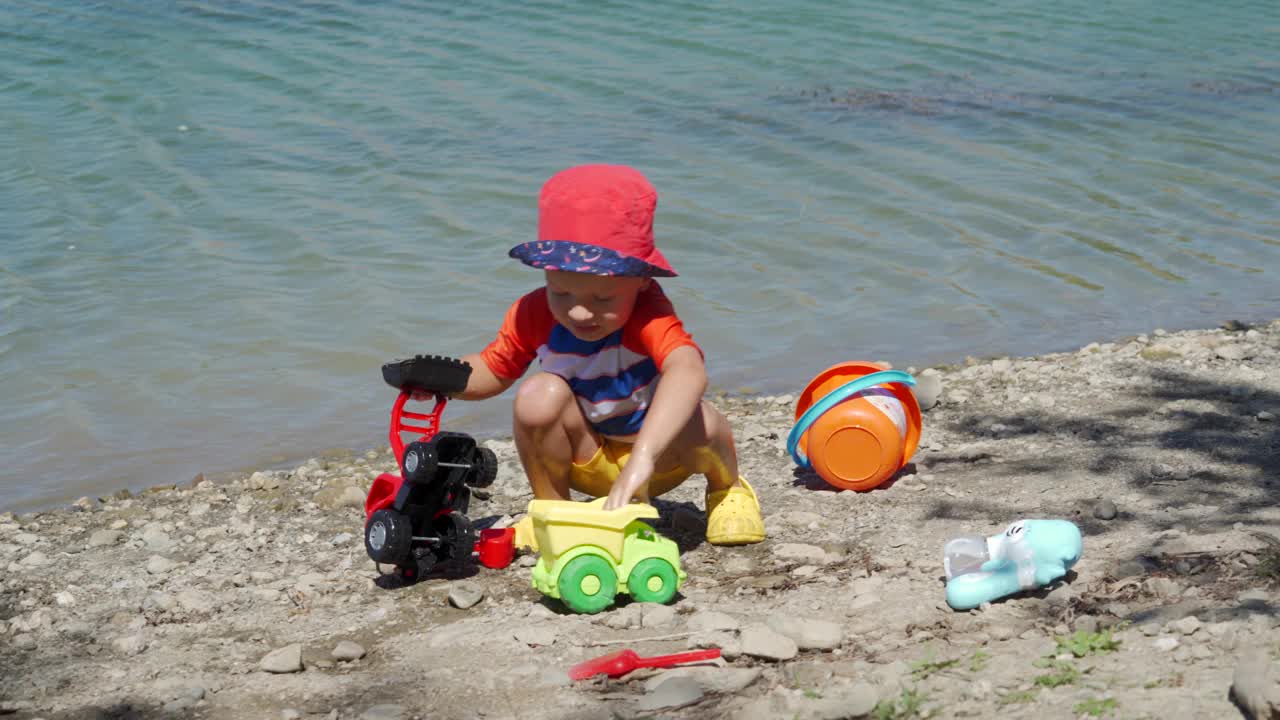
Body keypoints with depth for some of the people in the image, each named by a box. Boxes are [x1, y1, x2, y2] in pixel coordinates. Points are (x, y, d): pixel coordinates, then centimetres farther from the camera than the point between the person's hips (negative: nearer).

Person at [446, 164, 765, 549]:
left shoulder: (648, 314, -32)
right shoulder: (534, 315, -18)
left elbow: (688, 371, -53)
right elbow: (494, 370, 1)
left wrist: (642, 457, -67)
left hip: (660, 458, -2)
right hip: (586, 461, 2)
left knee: (699, 424, -35)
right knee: (539, 395, -28)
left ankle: (726, 485, 4)